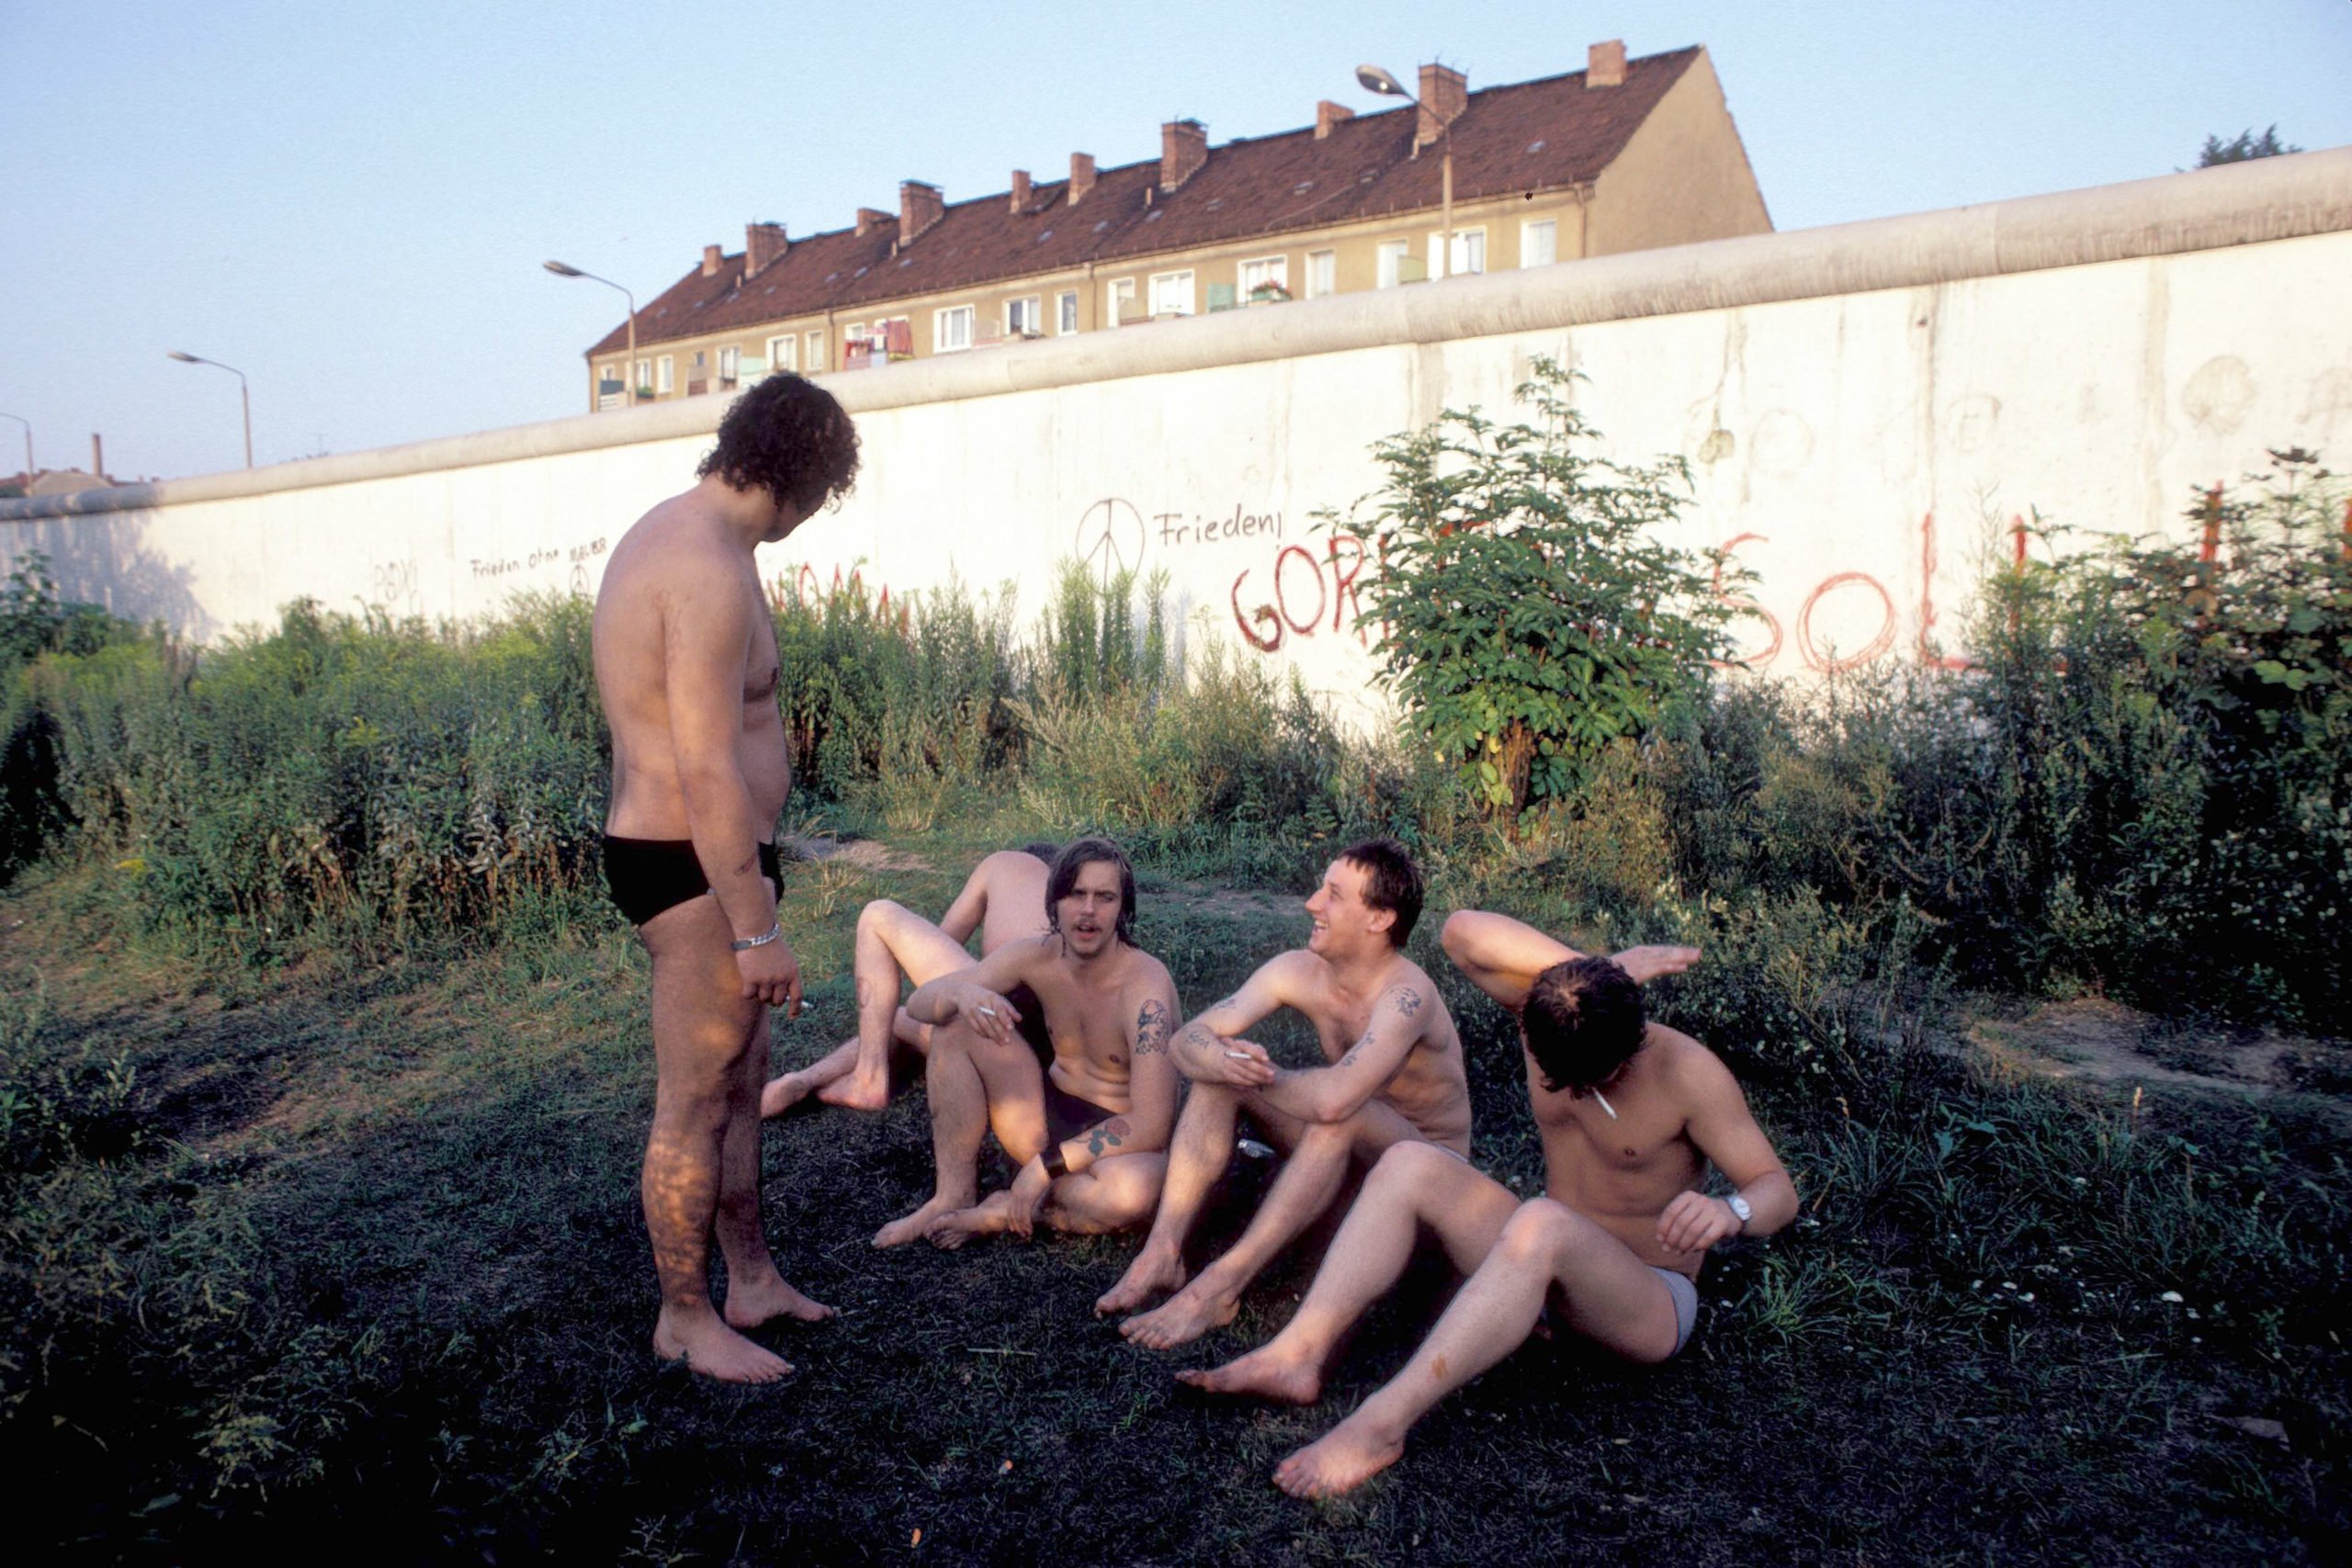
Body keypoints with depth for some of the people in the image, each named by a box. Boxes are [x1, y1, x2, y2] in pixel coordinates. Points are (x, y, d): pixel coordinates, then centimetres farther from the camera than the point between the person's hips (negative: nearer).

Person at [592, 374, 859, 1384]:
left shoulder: (671, 532, 12)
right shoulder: (710, 570, -22)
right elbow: (709, 771, -26)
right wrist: (758, 929, -23)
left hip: (672, 854, 11)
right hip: (694, 871, -11)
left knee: (741, 1082, 20)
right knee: (694, 1106, 4)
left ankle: (753, 1281, 35)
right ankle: (685, 1320, 21)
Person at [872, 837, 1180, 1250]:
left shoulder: (1144, 986, -25)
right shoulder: (1038, 957, -9)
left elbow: (1150, 1125, -30)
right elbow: (919, 1001, -8)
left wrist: (1047, 1164, -28)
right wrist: (962, 992, -33)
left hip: (1117, 1141, -5)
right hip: (1048, 1118, 5)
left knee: (1133, 1190, -41)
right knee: (956, 1022, -13)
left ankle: (1002, 1213, -15)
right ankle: (953, 1196, -8)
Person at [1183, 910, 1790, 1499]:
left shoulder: (1688, 1073, -22)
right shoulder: (1552, 1010, -10)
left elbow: (1778, 1189, -17)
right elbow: (1463, 932, -19)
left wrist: (1730, 1212, -41)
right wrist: (1590, 970, -28)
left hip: (1649, 1301, -6)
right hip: (1547, 1259, 6)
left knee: (1542, 1225, -40)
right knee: (1410, 1165, -16)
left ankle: (1382, 1424, -45)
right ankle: (1297, 1355, -29)